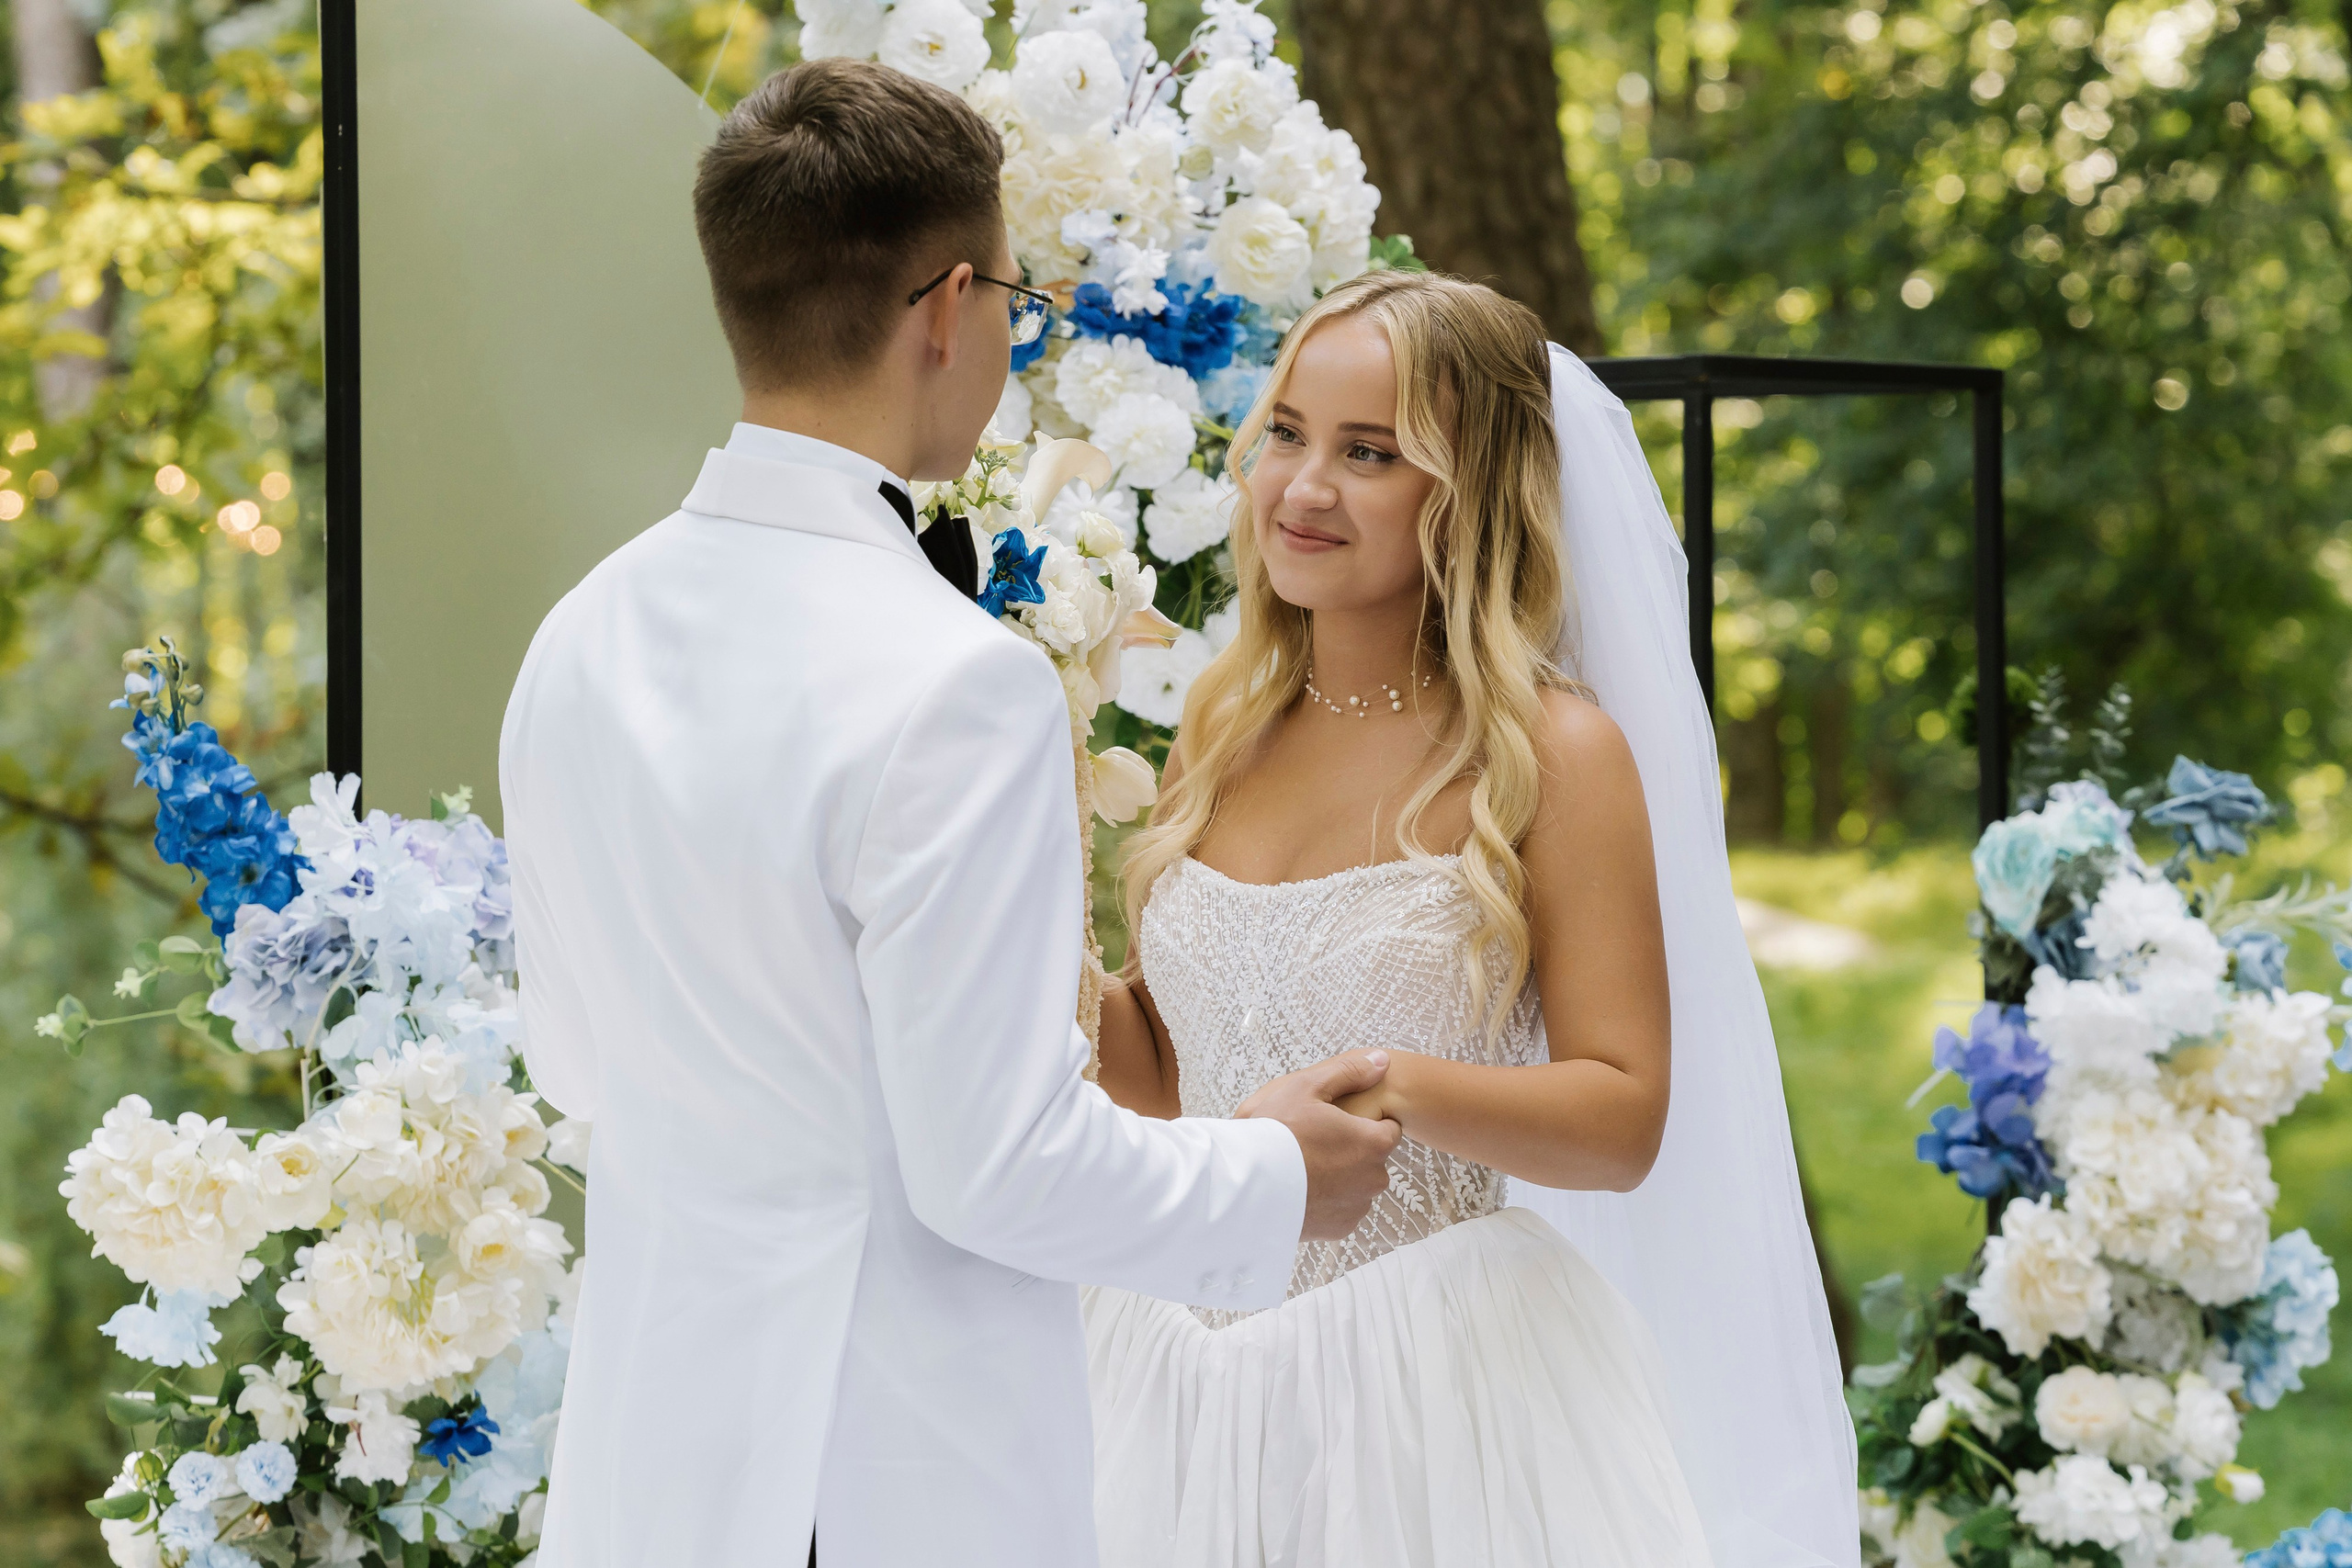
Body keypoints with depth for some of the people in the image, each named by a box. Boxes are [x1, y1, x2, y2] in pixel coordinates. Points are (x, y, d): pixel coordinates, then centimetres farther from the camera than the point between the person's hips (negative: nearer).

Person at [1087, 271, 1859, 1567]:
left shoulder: (1552, 754, -8)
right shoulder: (1224, 726, 7)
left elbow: (1625, 1120, -11)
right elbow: (1166, 1075, 13)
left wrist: (1395, 1093, -26)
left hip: (1432, 1383, -5)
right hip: (1188, 1355, 5)